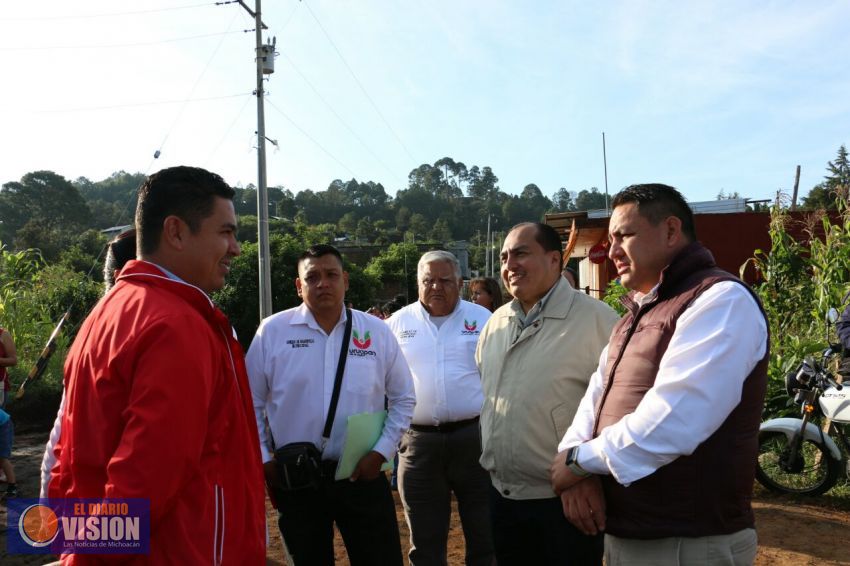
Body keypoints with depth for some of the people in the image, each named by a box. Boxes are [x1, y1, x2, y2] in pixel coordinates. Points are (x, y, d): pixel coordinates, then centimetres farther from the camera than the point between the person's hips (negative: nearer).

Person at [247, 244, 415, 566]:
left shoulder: (377, 332, -1)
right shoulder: (272, 331, -4)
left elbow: (402, 399, 6)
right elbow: (251, 403, 2)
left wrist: (381, 452, -2)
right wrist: (263, 460, -1)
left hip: (362, 474, 1)